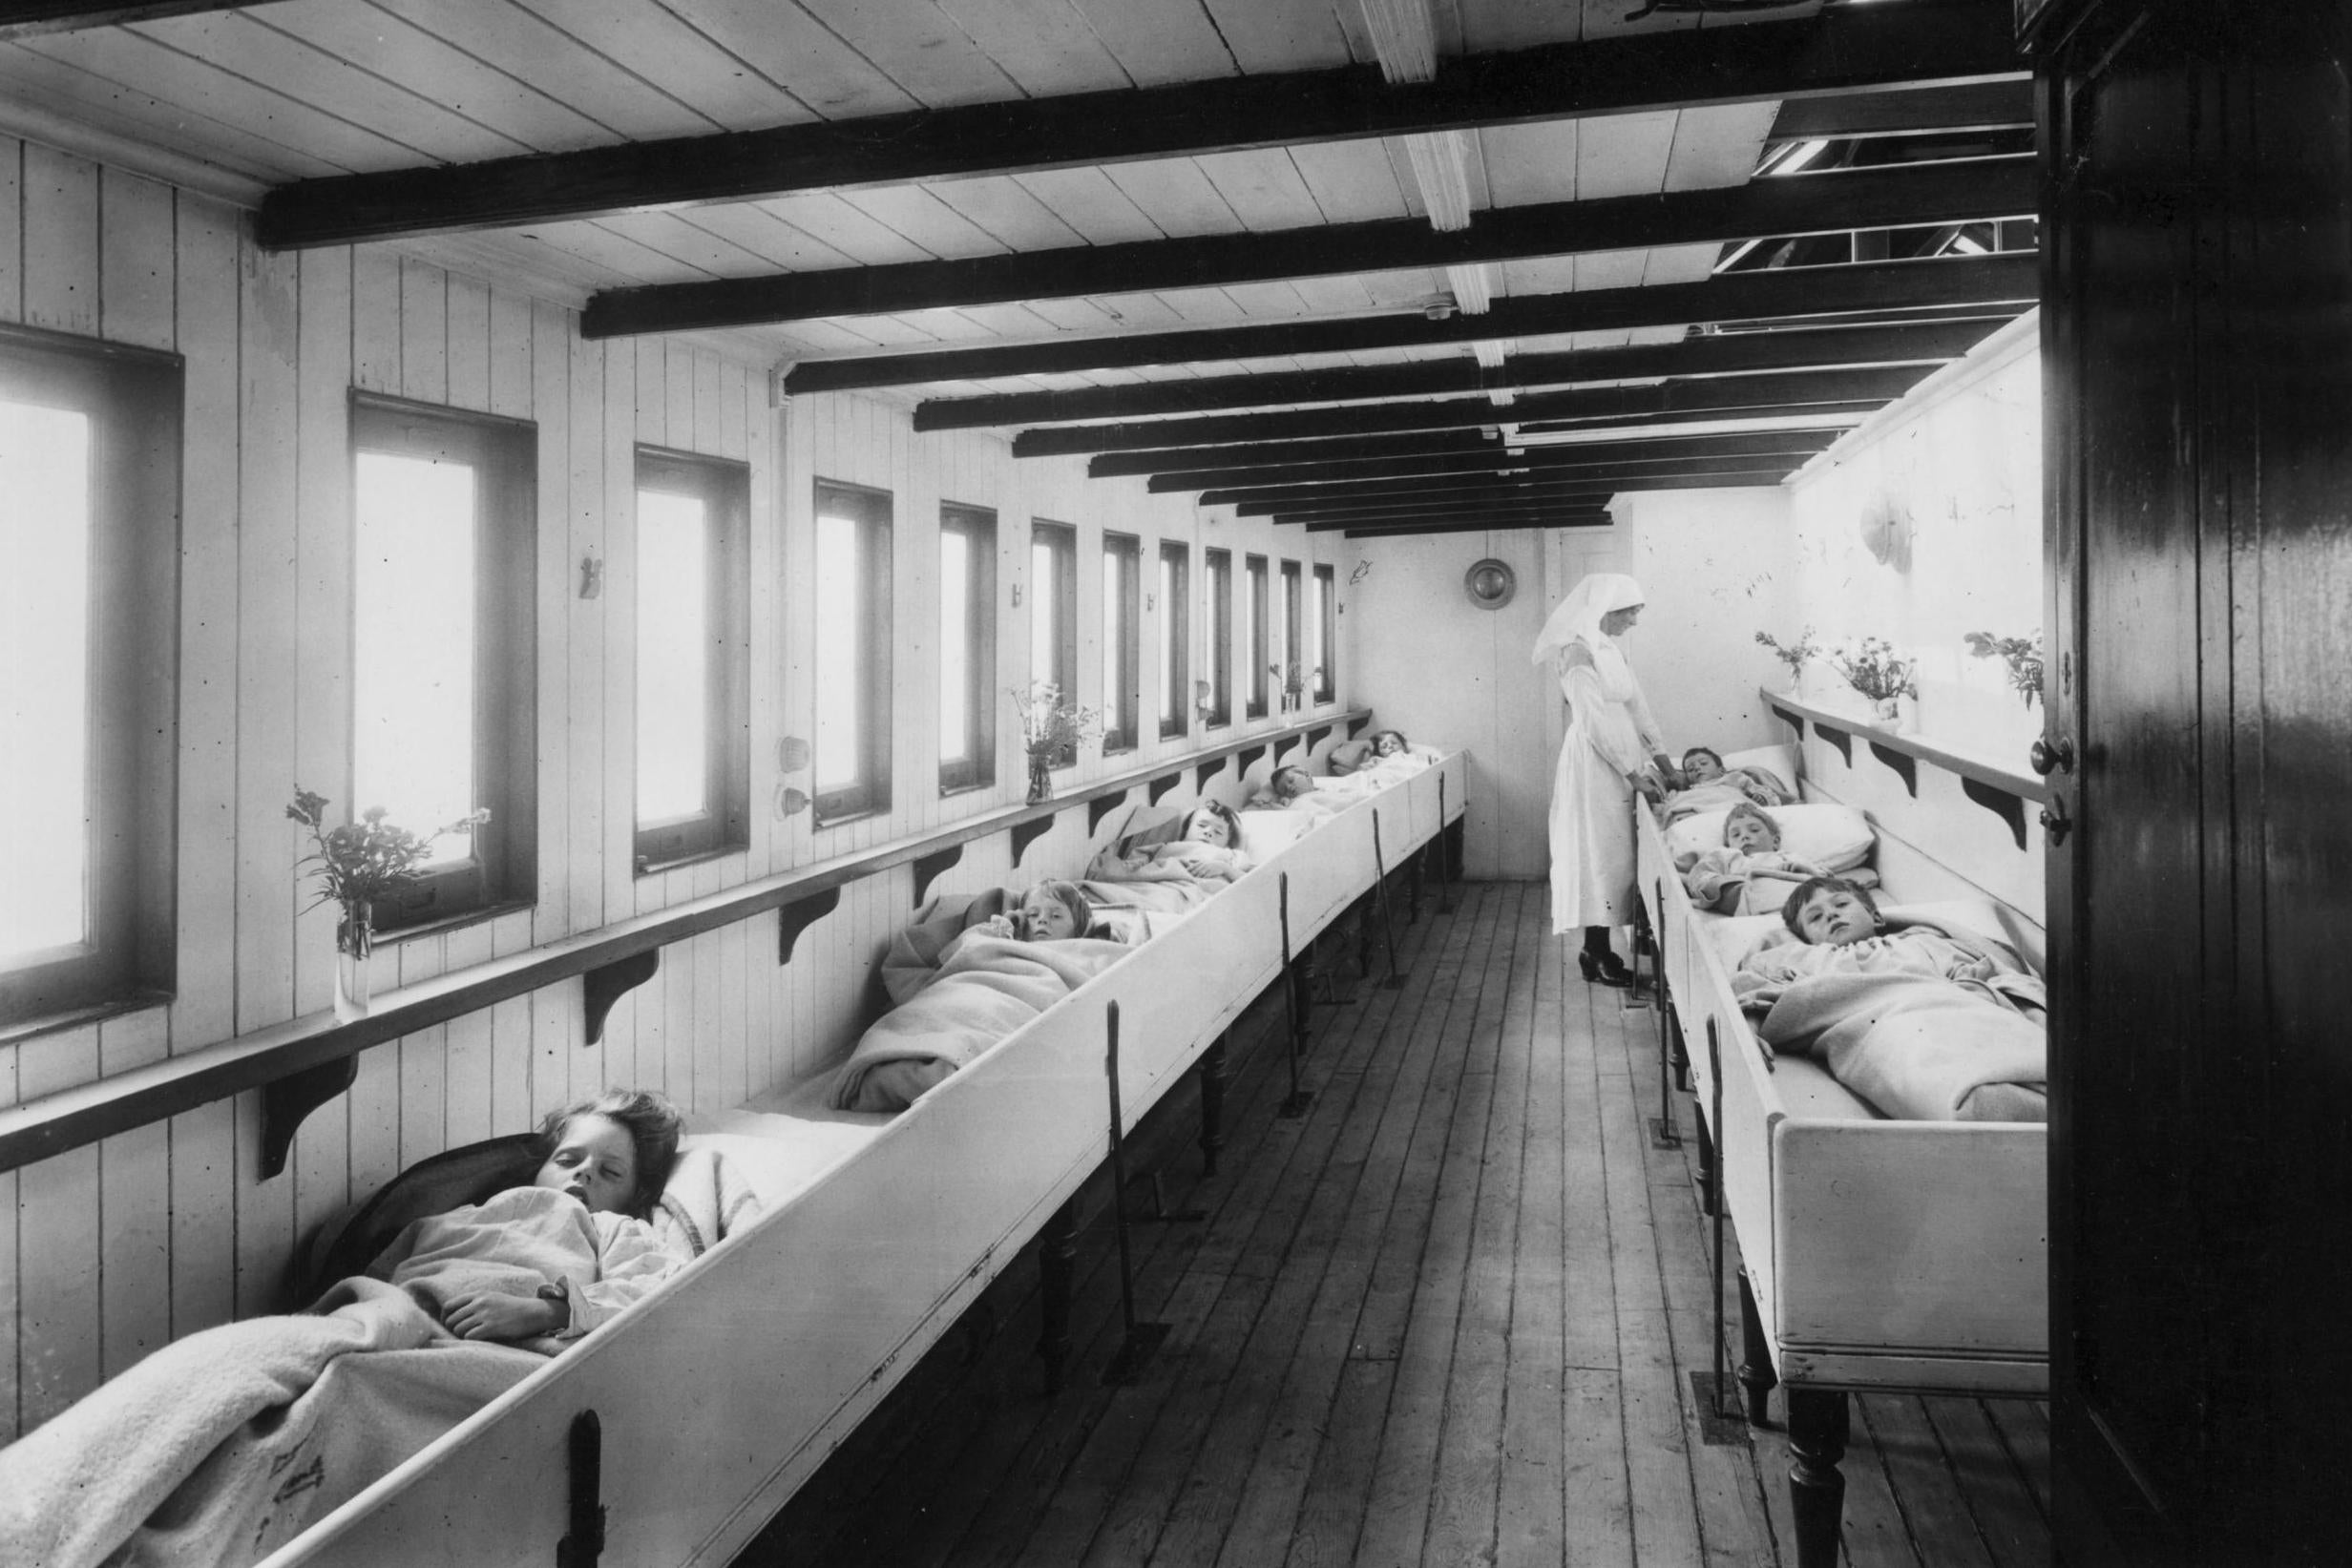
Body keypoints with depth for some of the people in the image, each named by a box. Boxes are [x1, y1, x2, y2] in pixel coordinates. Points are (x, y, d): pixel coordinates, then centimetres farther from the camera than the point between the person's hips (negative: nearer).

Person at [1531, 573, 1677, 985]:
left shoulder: (1614, 651, 14)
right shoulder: (1578, 653, -15)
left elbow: (1638, 709, 14)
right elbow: (1596, 722, -18)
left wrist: (1664, 765, 8)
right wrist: (1635, 774, -17)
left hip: (1620, 765, 9)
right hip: (1594, 765, -9)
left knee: (1614, 855, 10)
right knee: (1598, 855, -4)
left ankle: (1599, 950, 17)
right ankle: (1597, 957, 4)